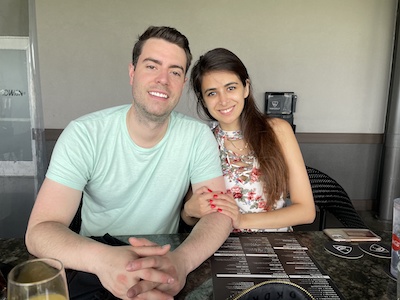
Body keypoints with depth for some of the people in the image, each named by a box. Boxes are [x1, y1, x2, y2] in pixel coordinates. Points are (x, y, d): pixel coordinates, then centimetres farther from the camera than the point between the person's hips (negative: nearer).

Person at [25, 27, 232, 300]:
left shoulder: (198, 136, -10)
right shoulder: (84, 134, -14)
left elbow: (220, 213, -13)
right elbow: (40, 230, -18)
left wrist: (181, 260, -34)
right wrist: (102, 258, -38)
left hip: (164, 265, 1)